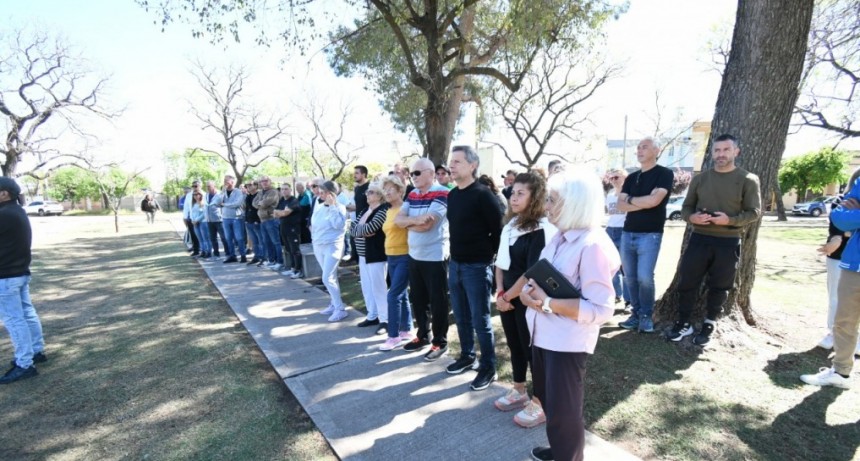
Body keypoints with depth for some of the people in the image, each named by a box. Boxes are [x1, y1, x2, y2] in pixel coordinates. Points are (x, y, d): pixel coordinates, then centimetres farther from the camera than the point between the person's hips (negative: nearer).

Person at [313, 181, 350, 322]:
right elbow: (314, 224, 18)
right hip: (318, 246, 7)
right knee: (331, 278, 13)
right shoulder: (318, 207, 9)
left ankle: (340, 309, -5)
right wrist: (314, 240, 11)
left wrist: (332, 206, -21)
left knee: (327, 278, -12)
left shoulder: (340, 207, -9)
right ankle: (334, 304, 23)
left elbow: (339, 225, -23)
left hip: (332, 246, -7)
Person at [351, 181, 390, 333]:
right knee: (367, 288, 14)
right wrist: (363, 232, -15)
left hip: (376, 255, -8)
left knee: (378, 288, -1)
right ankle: (372, 316, 27)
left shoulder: (383, 210, -12)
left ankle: (385, 320, 10)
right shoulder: (365, 210, 13)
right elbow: (353, 229, 4)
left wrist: (358, 229, -3)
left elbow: (368, 229, -23)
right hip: (363, 255, 8)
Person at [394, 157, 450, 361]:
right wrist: (415, 219, -18)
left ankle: (440, 342, 20)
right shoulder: (412, 195, 10)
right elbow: (398, 220, 0)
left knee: (437, 302, 5)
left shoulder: (441, 193, -14)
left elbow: (426, 224, -22)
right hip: (414, 256, 8)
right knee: (417, 299, 17)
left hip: (435, 257, -7)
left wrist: (408, 221, -4)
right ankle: (423, 336, 34)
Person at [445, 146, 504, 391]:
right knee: (462, 317, 18)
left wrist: (487, 255, -6)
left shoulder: (483, 194, -15)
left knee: (481, 321, 3)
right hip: (455, 264, 7)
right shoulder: (452, 195, 8)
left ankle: (489, 368, 19)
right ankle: (467, 357, 36)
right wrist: (455, 255, 12)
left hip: (477, 266, -7)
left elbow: (499, 230, -14)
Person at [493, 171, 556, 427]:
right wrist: (499, 291, -1)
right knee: (515, 345, 19)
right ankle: (519, 391, 38)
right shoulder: (511, 224, 7)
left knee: (532, 348, 5)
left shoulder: (542, 229, -18)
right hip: (507, 297, 8)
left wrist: (507, 295, -13)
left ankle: (541, 403, 24)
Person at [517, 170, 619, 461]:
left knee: (562, 413, 10)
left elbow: (601, 309, -24)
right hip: (542, 334, 9)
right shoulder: (559, 237, 6)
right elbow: (536, 277, 12)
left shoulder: (593, 245, -21)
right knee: (548, 401, 26)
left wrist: (548, 303, -25)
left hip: (567, 342, -9)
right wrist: (528, 293, -11)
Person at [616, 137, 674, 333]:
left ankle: (646, 315, 8)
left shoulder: (665, 174, -2)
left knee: (644, 277, -9)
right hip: (627, 233, 6)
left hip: (650, 234, -5)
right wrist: (645, 202, -9)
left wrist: (631, 199, -1)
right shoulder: (631, 178, 14)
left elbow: (654, 200, -17)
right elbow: (620, 205, 4)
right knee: (630, 277, 7)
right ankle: (636, 313, 17)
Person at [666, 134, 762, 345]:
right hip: (699, 238, 2)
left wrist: (730, 220, -21)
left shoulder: (748, 180, 0)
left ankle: (709, 325, 24)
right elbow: (686, 207, 11)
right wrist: (691, 217, -12)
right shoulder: (700, 178, 8)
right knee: (687, 282, 2)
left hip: (728, 242, -2)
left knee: (719, 287, 8)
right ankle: (684, 323, 16)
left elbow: (754, 211, -3)